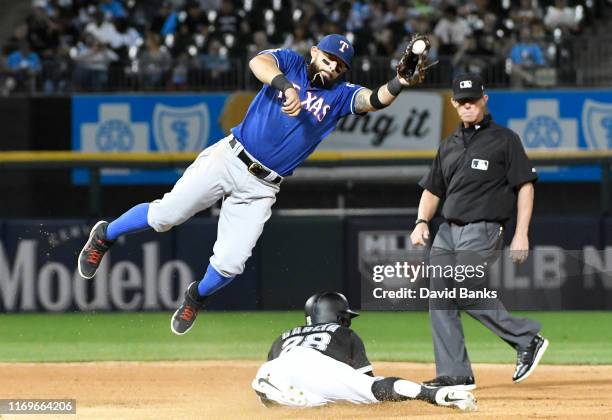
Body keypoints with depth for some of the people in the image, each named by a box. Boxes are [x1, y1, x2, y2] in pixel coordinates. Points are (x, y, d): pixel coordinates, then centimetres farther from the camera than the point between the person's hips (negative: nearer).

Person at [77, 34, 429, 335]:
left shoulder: (341, 95, 3)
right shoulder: (290, 64, -1)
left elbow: (374, 100, -17)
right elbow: (258, 63, -23)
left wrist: (400, 84, -38)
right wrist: (286, 86, -43)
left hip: (261, 188, 2)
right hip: (230, 159, -2)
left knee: (229, 265, -5)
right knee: (165, 215, -7)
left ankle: (197, 296, 28)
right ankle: (106, 236, 22)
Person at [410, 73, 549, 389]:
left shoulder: (504, 139, 0)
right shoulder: (449, 146, 18)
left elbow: (525, 185, -3)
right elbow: (432, 190, 21)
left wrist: (521, 234, -11)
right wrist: (422, 222, 2)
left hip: (482, 231, -7)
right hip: (447, 231, 7)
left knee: (469, 294, -19)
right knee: (440, 300, -2)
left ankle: (527, 338, -1)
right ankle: (455, 375, 1)